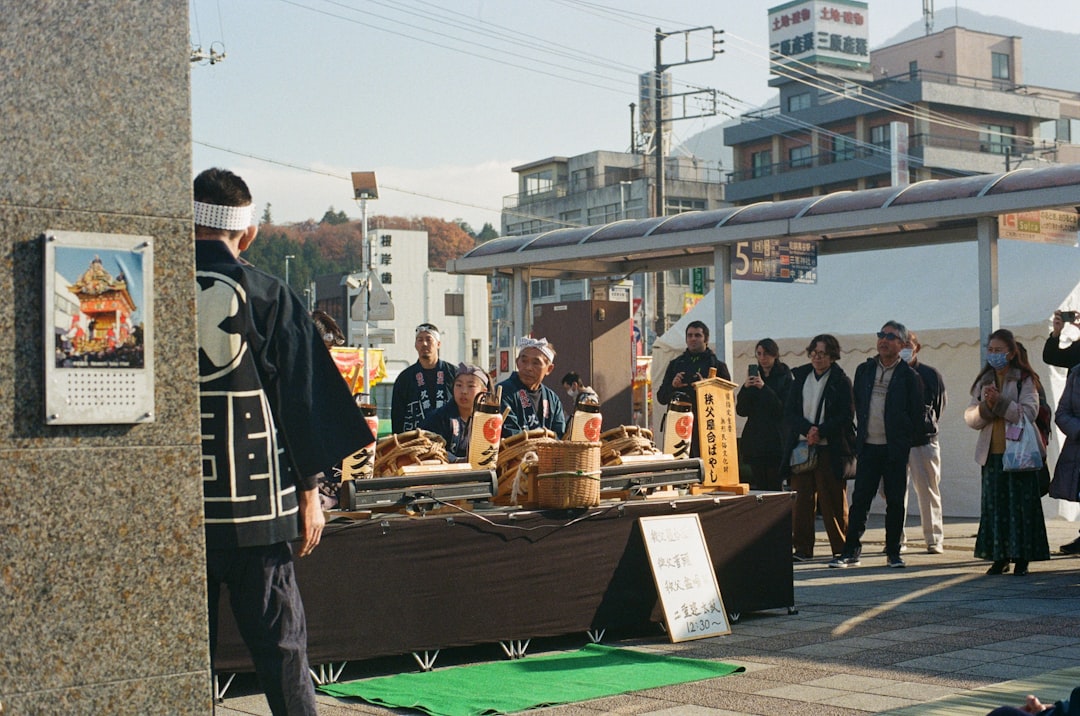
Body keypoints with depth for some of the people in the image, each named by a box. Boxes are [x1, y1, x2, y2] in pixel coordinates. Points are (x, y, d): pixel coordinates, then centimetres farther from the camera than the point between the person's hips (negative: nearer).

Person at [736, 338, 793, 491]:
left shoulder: (784, 377, 1)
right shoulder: (754, 376, 14)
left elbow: (784, 409, -10)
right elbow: (741, 410, 8)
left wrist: (764, 388, -17)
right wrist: (746, 388, -8)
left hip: (776, 440, -4)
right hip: (754, 440, 4)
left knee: (775, 486, -9)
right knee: (759, 486, 3)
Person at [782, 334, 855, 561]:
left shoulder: (841, 381, 0)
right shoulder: (800, 377, 11)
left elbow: (846, 417, -5)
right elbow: (789, 413, 6)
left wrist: (820, 432, -16)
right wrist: (807, 429, -11)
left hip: (830, 449, -4)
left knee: (833, 502, -1)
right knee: (801, 499, 3)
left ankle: (841, 548, 8)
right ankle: (802, 548, 10)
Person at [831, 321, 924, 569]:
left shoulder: (908, 376, -1)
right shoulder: (864, 370, 10)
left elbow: (916, 415, 1)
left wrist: (906, 442, -1)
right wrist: (859, 439, 11)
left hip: (895, 449, -3)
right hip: (868, 447, 3)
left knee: (895, 501, 3)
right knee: (859, 499, 1)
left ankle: (893, 552, 11)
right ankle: (851, 551, 4)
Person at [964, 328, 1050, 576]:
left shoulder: (1025, 380, 0)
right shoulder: (983, 382, 14)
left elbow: (1029, 413, -12)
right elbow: (970, 418, 8)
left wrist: (1000, 402, -19)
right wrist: (986, 406, -12)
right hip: (992, 453, 4)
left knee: (1020, 505, -3)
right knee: (994, 505, 4)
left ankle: (1022, 558, 3)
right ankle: (1000, 557, 11)